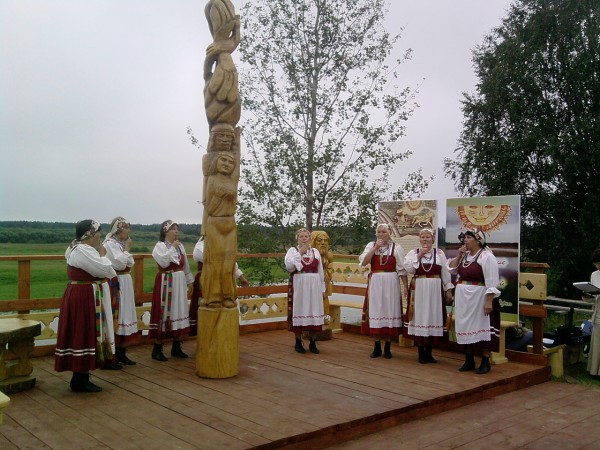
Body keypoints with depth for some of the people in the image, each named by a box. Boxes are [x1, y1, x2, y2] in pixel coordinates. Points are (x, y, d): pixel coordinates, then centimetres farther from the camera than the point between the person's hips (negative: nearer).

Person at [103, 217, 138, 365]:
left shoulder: (121, 243, 14)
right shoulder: (109, 244, -12)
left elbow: (130, 263, 17)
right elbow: (120, 264, -19)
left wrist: (126, 249, 6)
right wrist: (127, 249, -11)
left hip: (125, 283, 9)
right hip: (115, 284, -9)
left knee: (123, 316, 12)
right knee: (115, 316, -7)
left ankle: (121, 353, 20)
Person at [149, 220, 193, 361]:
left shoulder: (180, 246, 12)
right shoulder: (160, 246, -8)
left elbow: (186, 266, 18)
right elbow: (163, 262, -25)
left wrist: (189, 281, 17)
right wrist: (173, 248, -17)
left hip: (179, 283, 7)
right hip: (166, 283, -7)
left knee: (179, 312, 9)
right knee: (164, 312, -6)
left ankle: (176, 347, 18)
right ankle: (157, 349, 3)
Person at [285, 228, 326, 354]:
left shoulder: (315, 251, 13)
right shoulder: (293, 250, 3)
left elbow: (320, 272, 13)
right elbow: (289, 266, -14)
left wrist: (323, 289, 9)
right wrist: (300, 253, -12)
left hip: (314, 286, 3)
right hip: (298, 286, -3)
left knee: (314, 312, 3)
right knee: (299, 311, 0)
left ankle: (312, 342, 14)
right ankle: (298, 342, 12)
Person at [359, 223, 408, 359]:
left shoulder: (396, 247, 1)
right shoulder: (371, 245, 6)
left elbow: (402, 269, 0)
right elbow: (363, 262, -8)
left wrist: (406, 287, -5)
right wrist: (375, 248, -13)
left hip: (391, 283, -1)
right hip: (375, 283, 2)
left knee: (389, 311, 3)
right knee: (375, 311, 4)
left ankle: (387, 347, 15)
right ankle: (377, 347, 15)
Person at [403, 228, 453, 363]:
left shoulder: (439, 253, 6)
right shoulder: (413, 253, 4)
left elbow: (445, 273, 6)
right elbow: (408, 268, -11)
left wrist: (448, 290, 2)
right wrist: (419, 255, -12)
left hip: (435, 291, 1)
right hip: (418, 290, -1)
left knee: (433, 318, 4)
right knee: (419, 318, 0)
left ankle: (429, 352, 16)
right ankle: (421, 352, 11)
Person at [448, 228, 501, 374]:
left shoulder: (486, 256, -13)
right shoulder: (464, 255, 11)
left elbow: (491, 282, -17)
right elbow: (451, 269, 13)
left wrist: (489, 301, -22)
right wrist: (459, 256, 0)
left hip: (479, 298, -7)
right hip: (463, 298, 7)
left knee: (482, 328, 0)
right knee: (466, 328, 11)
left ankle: (485, 362, 10)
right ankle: (469, 361, 21)